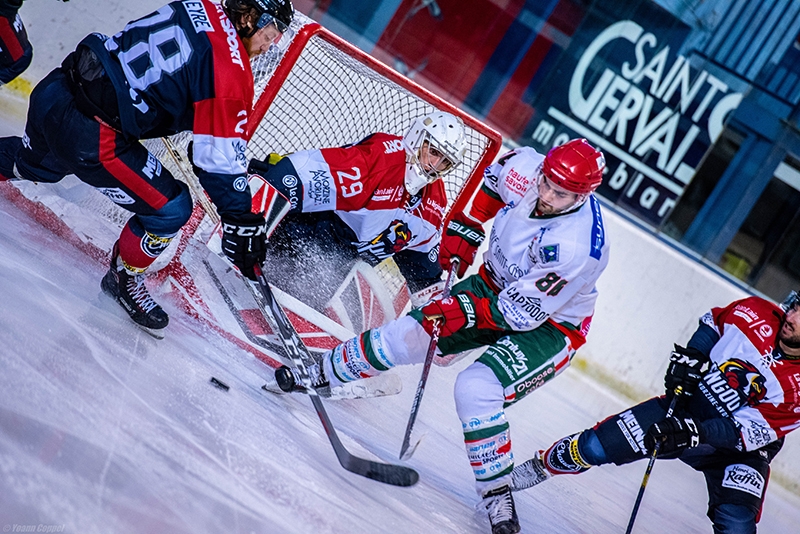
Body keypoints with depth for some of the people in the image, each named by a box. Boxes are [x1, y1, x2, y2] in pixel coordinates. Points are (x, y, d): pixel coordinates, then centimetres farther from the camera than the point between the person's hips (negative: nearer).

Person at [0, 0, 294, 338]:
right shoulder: (231, 72, -17)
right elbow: (220, 160, -16)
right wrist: (244, 224, -8)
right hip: (85, 137, -9)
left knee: (37, 163, 39)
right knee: (170, 208, 3)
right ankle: (123, 279, 24)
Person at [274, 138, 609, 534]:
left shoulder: (577, 247, -36)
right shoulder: (525, 169, -20)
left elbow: (521, 313, -29)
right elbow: (492, 179, 6)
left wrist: (466, 312, -36)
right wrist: (462, 231, -1)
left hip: (549, 325, -6)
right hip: (494, 284, 6)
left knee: (476, 389, -26)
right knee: (407, 334, 1)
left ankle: (498, 498, -10)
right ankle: (321, 374, 25)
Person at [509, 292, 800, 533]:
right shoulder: (757, 313, -17)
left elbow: (754, 431, -27)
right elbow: (713, 322, 6)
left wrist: (695, 432, -38)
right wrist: (690, 357, -9)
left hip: (740, 448, -2)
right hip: (688, 404, 3)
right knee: (595, 446, -6)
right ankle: (540, 466, 22)